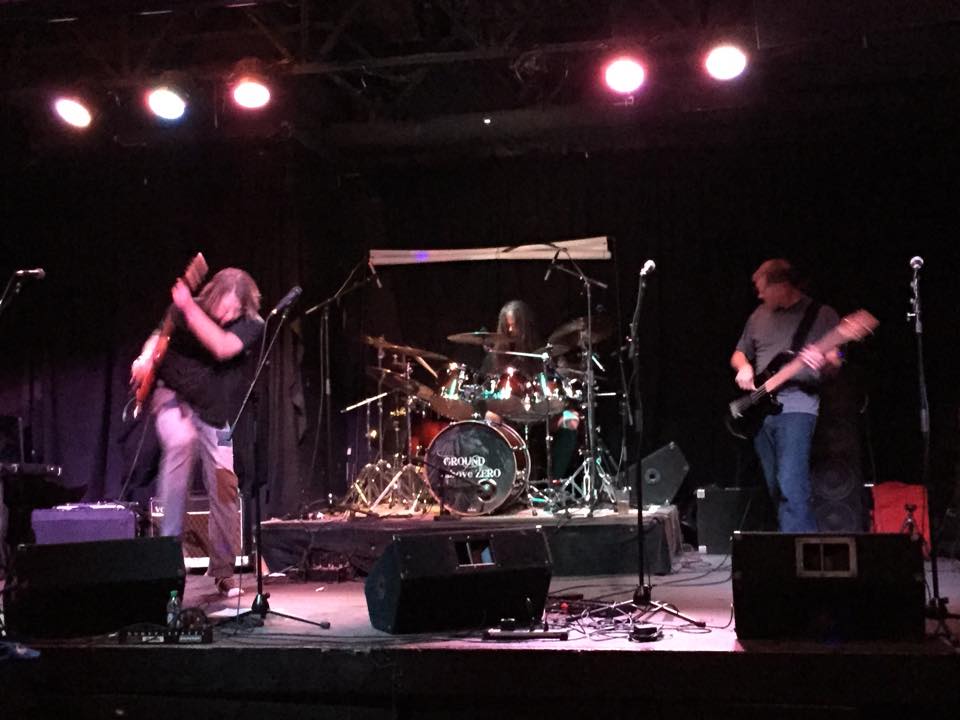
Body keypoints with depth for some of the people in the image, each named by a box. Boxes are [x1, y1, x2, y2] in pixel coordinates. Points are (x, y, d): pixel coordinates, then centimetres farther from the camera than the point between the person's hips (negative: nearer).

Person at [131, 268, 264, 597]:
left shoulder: (251, 324, -14)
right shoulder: (186, 309, -9)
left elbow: (222, 348, -32)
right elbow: (160, 334, 7)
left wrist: (188, 308, -37)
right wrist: (145, 359, -14)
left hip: (215, 412, 1)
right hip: (172, 395, -1)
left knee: (224, 489, -3)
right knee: (181, 441, -33)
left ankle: (223, 570, 16)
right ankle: (169, 539, -21)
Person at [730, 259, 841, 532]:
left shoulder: (822, 314, 1)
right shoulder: (759, 316, 16)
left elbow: (835, 360, -2)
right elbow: (738, 355, 25)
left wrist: (823, 362, -25)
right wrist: (744, 367, 2)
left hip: (797, 407, -6)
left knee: (791, 486, -20)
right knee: (775, 488, 9)